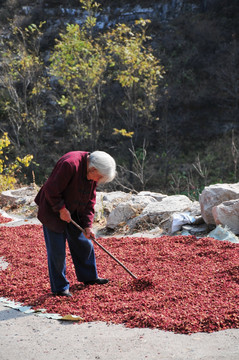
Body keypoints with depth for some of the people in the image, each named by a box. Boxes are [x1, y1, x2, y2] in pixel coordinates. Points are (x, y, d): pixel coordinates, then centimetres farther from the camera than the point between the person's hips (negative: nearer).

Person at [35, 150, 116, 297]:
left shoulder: (92, 173, -3)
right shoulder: (69, 164, -31)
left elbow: (90, 200, 3)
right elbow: (51, 190, -29)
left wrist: (87, 226, -2)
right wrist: (61, 209, -20)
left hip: (74, 212, 8)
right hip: (53, 211, -8)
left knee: (84, 244, 14)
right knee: (57, 250, -4)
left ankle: (89, 277, 32)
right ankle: (60, 287, 9)